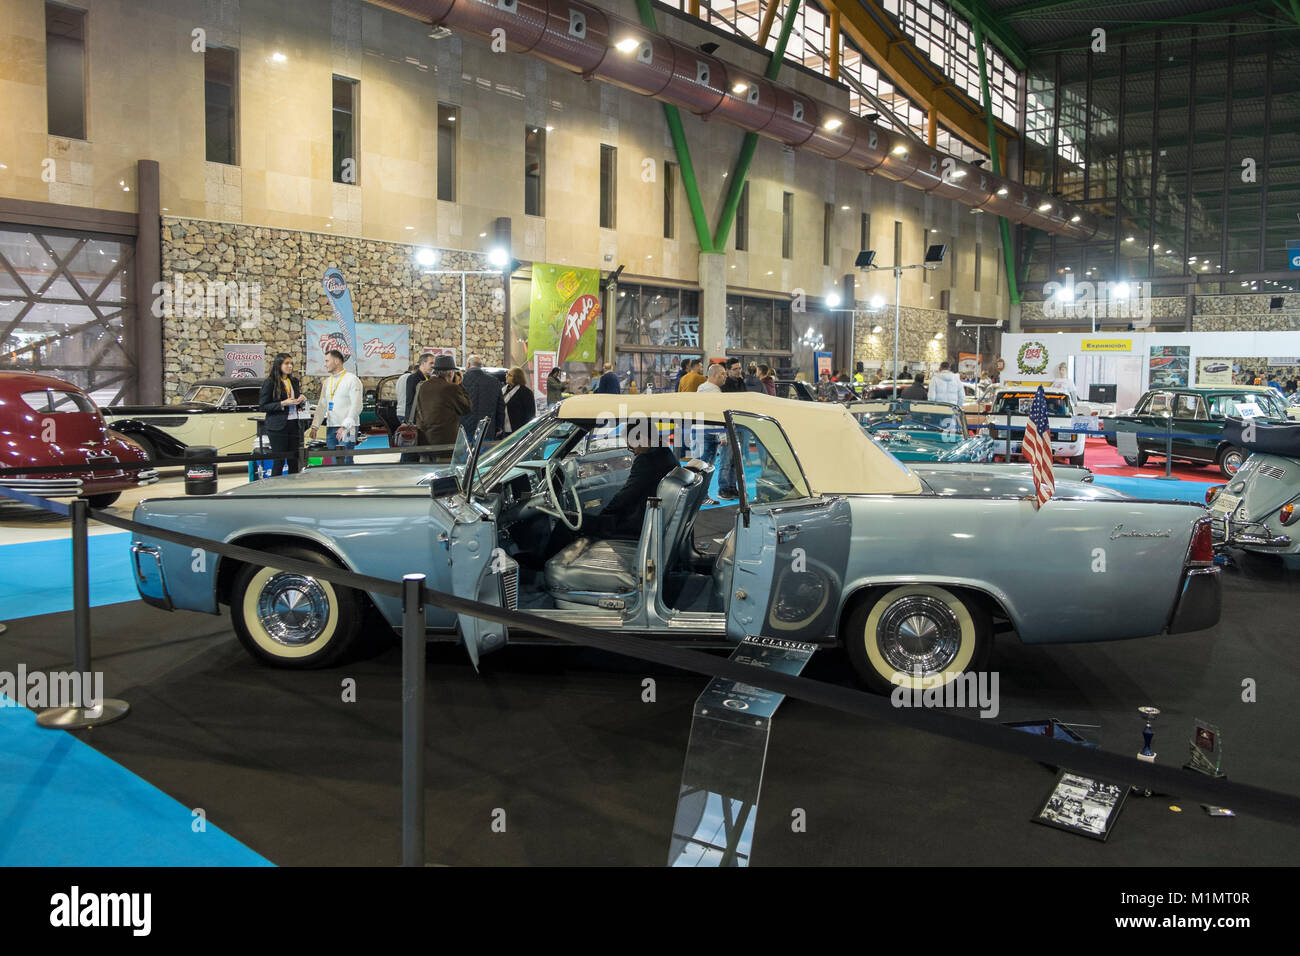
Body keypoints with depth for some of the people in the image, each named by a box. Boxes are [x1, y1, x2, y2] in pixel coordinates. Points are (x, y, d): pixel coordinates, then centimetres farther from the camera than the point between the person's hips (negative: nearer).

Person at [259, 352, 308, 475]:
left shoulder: (294, 382, 14)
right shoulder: (270, 382, -5)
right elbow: (262, 406, -9)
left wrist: (302, 400, 1)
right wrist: (283, 403, -18)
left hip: (294, 424, 6)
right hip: (278, 426, -6)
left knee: (294, 460, 6)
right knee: (279, 460, -4)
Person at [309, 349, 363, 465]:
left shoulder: (352, 380, -4)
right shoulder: (327, 381, 18)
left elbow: (356, 407, -12)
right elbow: (322, 405, 18)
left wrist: (344, 427, -19)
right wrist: (314, 427, 7)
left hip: (347, 428, -7)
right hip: (330, 428, 7)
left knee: (345, 462, -11)